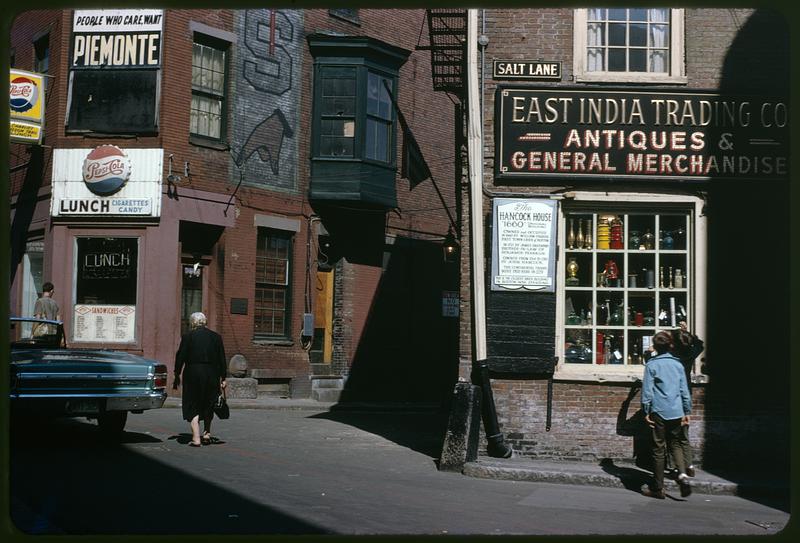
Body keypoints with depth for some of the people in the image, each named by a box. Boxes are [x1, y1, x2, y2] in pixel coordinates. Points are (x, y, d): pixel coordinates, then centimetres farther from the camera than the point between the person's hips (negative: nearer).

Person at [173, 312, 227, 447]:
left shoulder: (187, 336, -3)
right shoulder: (216, 337, 4)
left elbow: (180, 357, -4)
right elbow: (222, 359, 5)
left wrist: (177, 375, 5)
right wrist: (223, 378, 10)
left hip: (192, 375, -2)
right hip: (212, 375, 2)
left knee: (193, 407, 3)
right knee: (208, 405, 19)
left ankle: (196, 438, -5)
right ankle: (207, 434, 24)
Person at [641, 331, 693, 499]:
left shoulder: (652, 364, -4)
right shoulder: (678, 364, 7)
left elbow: (647, 390, -6)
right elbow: (684, 390, 10)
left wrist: (646, 412, 0)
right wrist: (687, 411, 16)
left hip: (659, 411, -3)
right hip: (676, 412, 3)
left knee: (659, 449, 3)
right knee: (675, 444, 18)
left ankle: (658, 488, 8)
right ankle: (682, 474, -7)